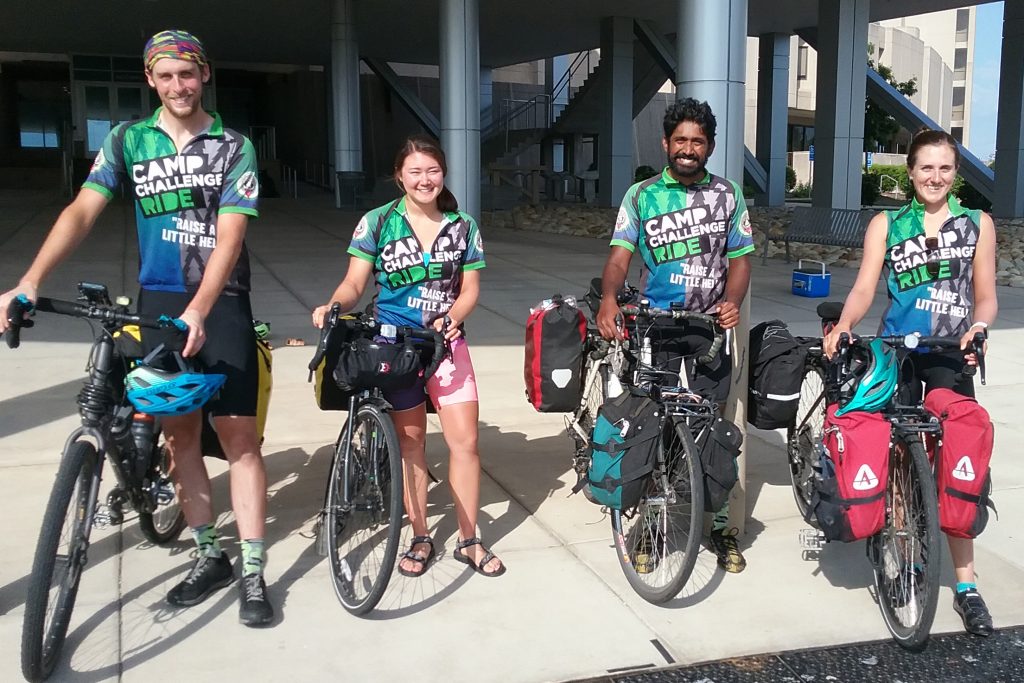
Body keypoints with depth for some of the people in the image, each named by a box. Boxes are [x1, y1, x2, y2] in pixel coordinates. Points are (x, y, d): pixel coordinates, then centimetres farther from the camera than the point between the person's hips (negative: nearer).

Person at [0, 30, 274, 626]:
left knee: (238, 434, -5)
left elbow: (229, 237, -13)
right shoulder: (129, 141, 5)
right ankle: (211, 557, 21)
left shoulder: (234, 147, -3)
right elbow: (82, 212, -5)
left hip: (221, 302, -3)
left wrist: (198, 312, -28)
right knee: (180, 433, 7)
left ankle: (253, 571, 2)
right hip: (158, 301, 3)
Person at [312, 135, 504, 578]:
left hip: (445, 341, 2)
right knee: (411, 440, 7)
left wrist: (453, 318, -18)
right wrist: (333, 305, -24)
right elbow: (354, 284, -3)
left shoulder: (463, 228, 3)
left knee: (465, 440, -3)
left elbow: (469, 288, 3)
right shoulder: (377, 223, -2)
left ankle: (468, 541, 11)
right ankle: (420, 538, 21)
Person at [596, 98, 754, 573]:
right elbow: (620, 252, -8)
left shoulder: (727, 194, 8)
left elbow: (739, 258, 8)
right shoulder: (641, 195, 3)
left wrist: (733, 301, -12)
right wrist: (608, 298, -27)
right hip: (655, 323, -1)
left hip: (711, 325, 1)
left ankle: (718, 525, 15)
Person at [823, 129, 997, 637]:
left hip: (950, 355, -1)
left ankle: (966, 584, -1)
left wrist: (977, 327, -14)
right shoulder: (886, 224, 8)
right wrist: (842, 325, -20)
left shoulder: (977, 223, 9)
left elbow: (985, 296, 8)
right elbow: (864, 288, -1)